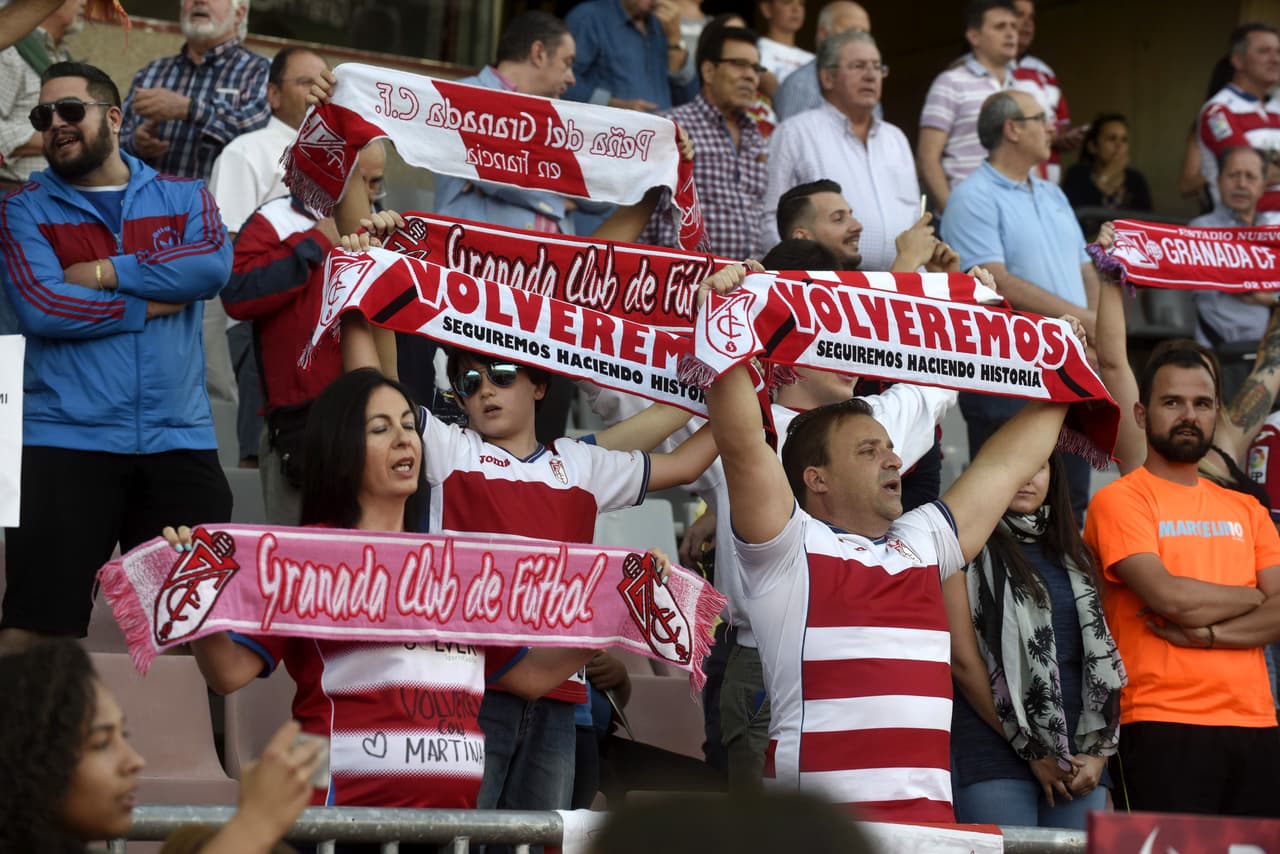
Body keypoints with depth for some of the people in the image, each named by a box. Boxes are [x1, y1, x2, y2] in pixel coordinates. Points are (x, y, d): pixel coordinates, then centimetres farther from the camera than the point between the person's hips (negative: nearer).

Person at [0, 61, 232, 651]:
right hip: (66, 441, -2)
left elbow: (215, 266, -10)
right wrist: (152, 304, -7)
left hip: (180, 440, 2)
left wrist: (105, 273, -10)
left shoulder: (183, 198, 12)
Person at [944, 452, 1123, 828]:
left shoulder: (1074, 556, 20)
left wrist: (1098, 752, 1)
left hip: (1080, 761, 5)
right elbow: (962, 660, -4)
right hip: (996, 753, -5)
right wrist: (1032, 751, -7)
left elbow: (1102, 661, 15)